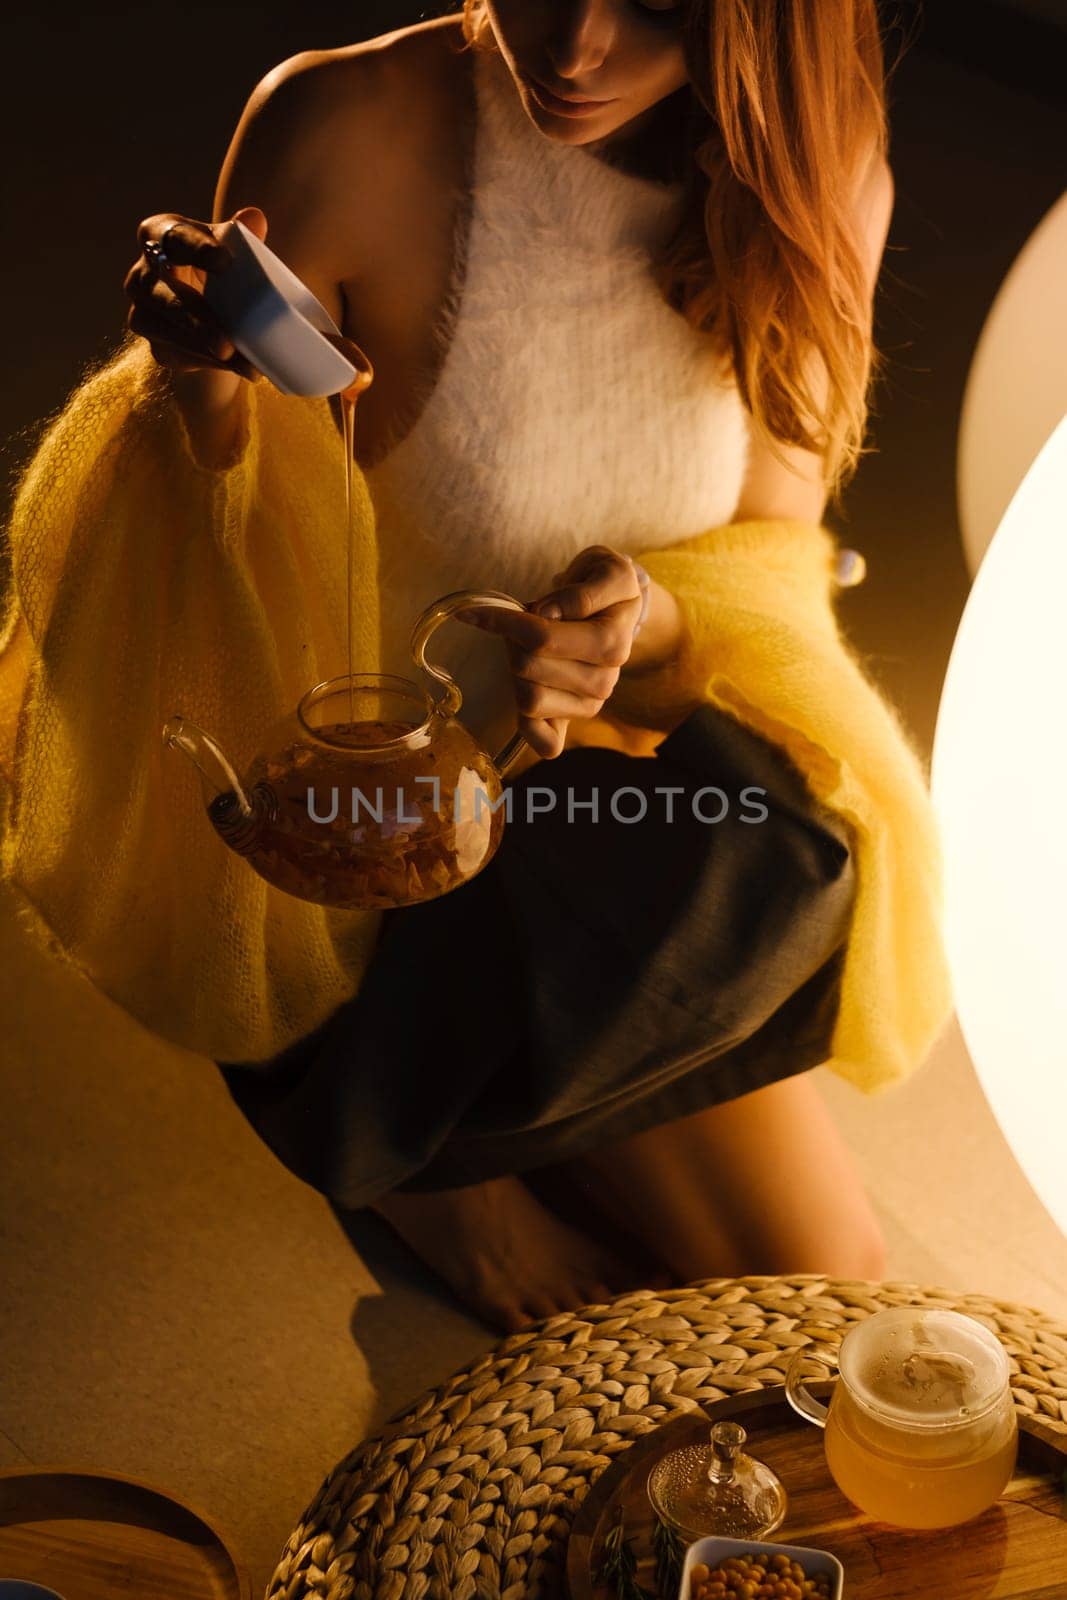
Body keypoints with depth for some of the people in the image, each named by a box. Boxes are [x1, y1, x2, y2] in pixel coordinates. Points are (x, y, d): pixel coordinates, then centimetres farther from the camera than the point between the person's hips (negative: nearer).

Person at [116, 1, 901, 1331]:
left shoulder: (819, 182, -11)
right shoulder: (348, 129, -22)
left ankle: (445, 1106, 14)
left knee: (832, 1295, 2)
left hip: (616, 766, 5)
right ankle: (409, 1120, 6)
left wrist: (642, 620, -28)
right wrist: (201, 368, -35)